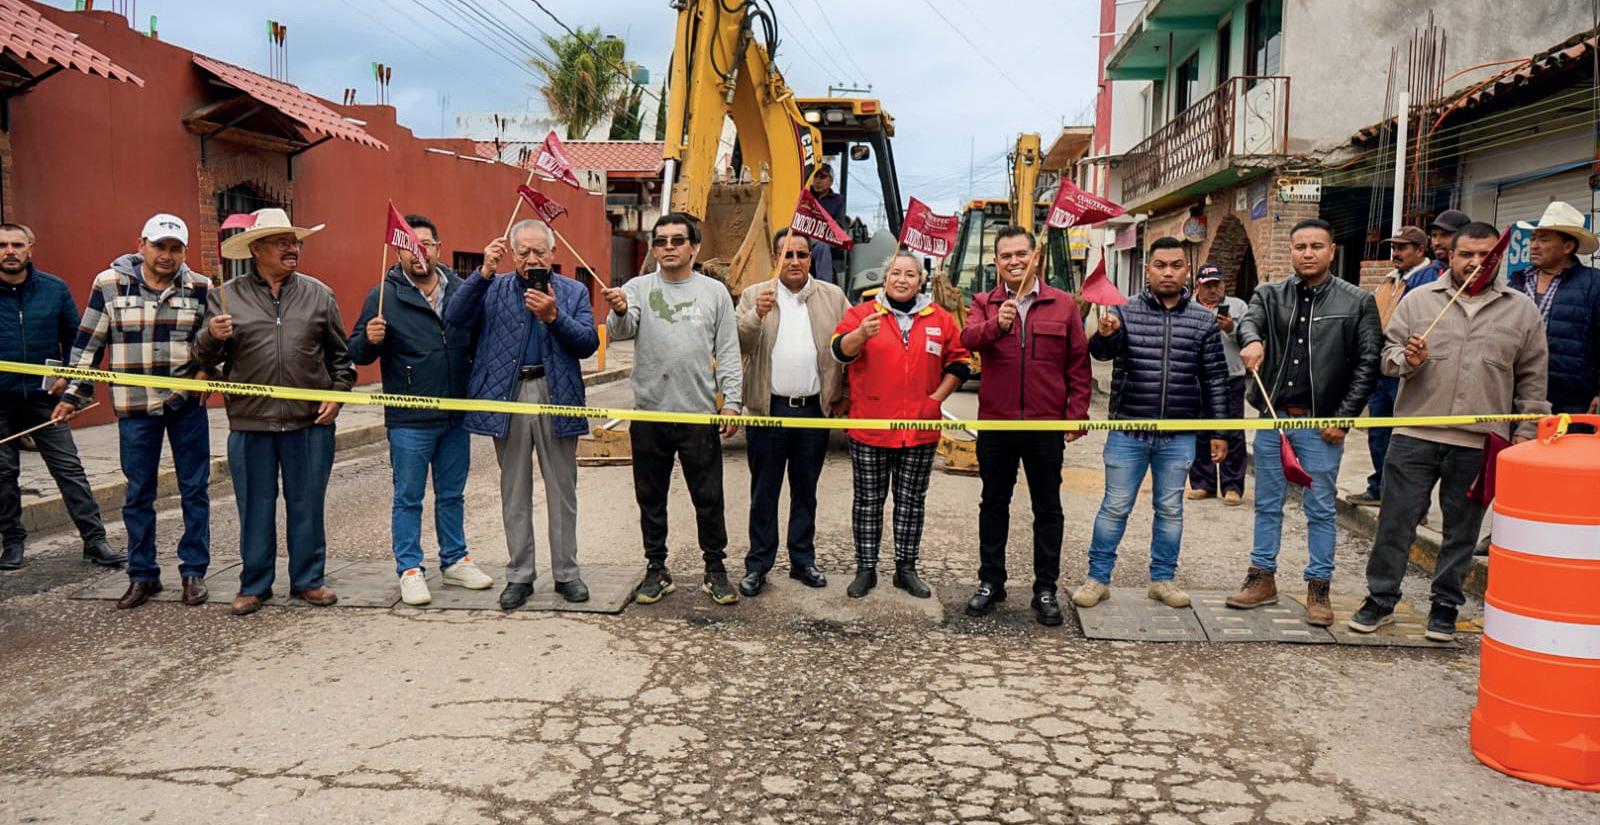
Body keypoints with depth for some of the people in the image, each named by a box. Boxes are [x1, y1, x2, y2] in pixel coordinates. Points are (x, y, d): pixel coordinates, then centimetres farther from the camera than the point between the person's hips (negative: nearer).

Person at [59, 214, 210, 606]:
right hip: (135, 405, 0)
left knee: (194, 489, 6)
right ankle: (142, 576, 20)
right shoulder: (109, 283, -1)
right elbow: (88, 342, 5)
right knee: (138, 494, 8)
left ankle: (194, 572, 16)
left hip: (188, 402, 0)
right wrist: (73, 393, 5)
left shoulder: (201, 288, 0)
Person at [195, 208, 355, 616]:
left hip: (311, 420, 1)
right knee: (255, 509, 8)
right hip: (250, 424, 0)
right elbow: (206, 360, 6)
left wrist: (337, 394, 1)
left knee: (307, 506, 8)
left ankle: (308, 580, 21)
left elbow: (340, 355, 12)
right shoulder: (225, 296, 4)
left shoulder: (318, 294, 7)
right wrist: (211, 337, -14)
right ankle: (254, 586, 20)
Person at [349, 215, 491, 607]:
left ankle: (454, 561, 28)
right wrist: (369, 339, -24)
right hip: (409, 420, -4)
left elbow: (479, 341, 15)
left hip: (457, 415, 4)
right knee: (408, 498, 5)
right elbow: (357, 353, -3)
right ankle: (410, 570, 16)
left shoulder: (460, 290, 6)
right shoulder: (385, 295, -4)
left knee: (452, 495, 15)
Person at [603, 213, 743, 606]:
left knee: (709, 498, 5)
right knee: (651, 498, 11)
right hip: (649, 413, 1)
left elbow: (728, 352, 5)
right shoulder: (639, 288, 4)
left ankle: (715, 570, 18)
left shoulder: (714, 291, 5)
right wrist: (619, 311, -37)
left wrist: (731, 401, -3)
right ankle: (656, 570, 23)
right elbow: (621, 331, -14)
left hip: (700, 413, -1)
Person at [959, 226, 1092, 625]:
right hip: (995, 423, 1)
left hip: (1046, 425, 0)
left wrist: (1077, 413, -2)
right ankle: (990, 582, 24)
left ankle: (1046, 589, 17)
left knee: (1047, 508, 7)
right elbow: (968, 338, -17)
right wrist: (996, 325, -36)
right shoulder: (983, 303, 4)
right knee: (993, 503, 11)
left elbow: (1078, 364, 4)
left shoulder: (1063, 304, 4)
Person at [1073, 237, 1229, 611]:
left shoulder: (1204, 320, 4)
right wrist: (1104, 335, -41)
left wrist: (1218, 432, 6)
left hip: (1179, 437, 2)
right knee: (1115, 507, 4)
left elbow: (1214, 379, 7)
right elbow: (1101, 352, -17)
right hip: (1128, 433, -2)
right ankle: (1097, 578, 15)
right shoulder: (1125, 311, -2)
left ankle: (1163, 579, 25)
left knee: (1170, 509, 12)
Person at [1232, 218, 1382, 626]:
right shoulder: (1270, 294, 7)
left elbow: (1368, 363, -2)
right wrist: (1252, 340, -38)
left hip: (1322, 425, -2)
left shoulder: (1358, 301, 0)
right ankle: (1262, 578, 23)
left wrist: (1343, 418, -8)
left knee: (1320, 510, 5)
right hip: (1273, 418, 3)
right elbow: (1250, 320, -13)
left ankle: (1319, 588, 15)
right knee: (1267, 504, 12)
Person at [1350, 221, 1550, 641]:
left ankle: (1445, 605, 23)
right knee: (1395, 522, 4)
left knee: (1461, 529, 10)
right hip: (1415, 435, 0)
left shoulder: (1522, 309, 6)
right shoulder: (1419, 300, 5)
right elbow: (1388, 356, 7)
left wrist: (1525, 432, 6)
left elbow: (1532, 378, 10)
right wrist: (1406, 360, -16)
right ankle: (1380, 600, 15)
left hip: (1480, 444, 1)